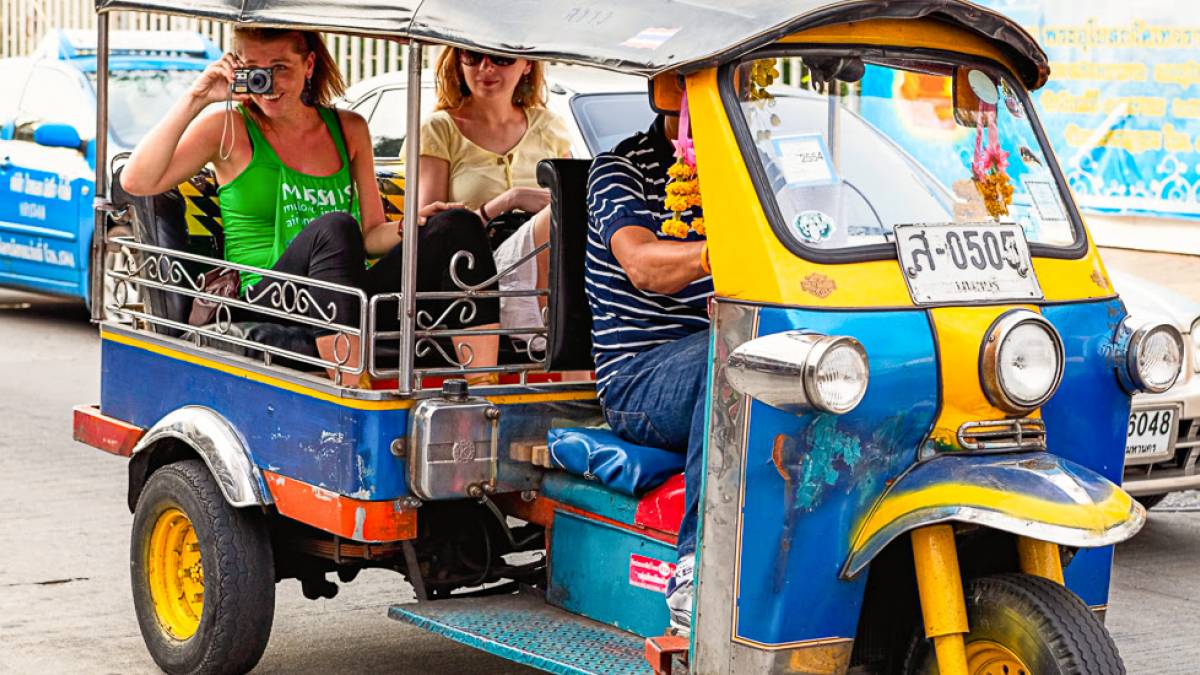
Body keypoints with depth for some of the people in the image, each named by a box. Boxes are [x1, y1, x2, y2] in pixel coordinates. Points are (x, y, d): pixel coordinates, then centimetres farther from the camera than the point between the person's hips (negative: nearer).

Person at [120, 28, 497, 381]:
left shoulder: (349, 130, 17)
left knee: (459, 230, -18)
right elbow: (137, 182, -7)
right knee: (333, 228, -35)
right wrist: (194, 100, -8)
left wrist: (411, 227, -4)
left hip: (348, 301, 4)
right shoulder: (229, 130, 6)